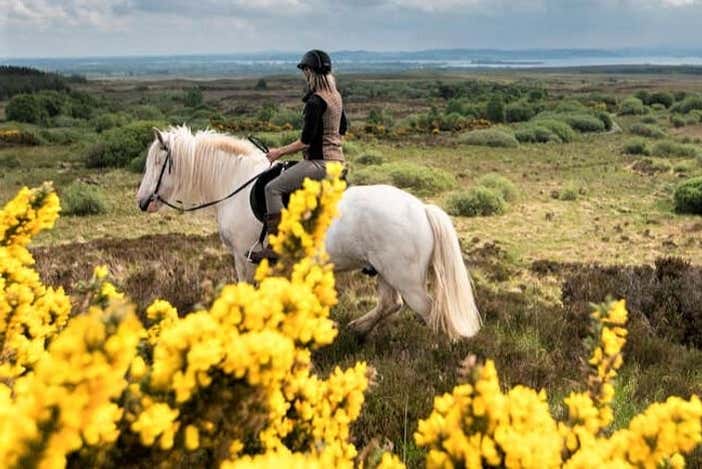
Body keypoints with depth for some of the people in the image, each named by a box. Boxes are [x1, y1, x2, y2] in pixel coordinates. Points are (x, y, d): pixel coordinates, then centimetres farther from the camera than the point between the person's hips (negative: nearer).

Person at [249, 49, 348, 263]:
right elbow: (342, 128, 24)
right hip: (337, 160, 10)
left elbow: (306, 141, -19)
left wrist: (279, 152, -9)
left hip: (320, 162, -10)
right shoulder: (336, 97, 11)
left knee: (273, 188, -13)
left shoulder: (315, 101, -18)